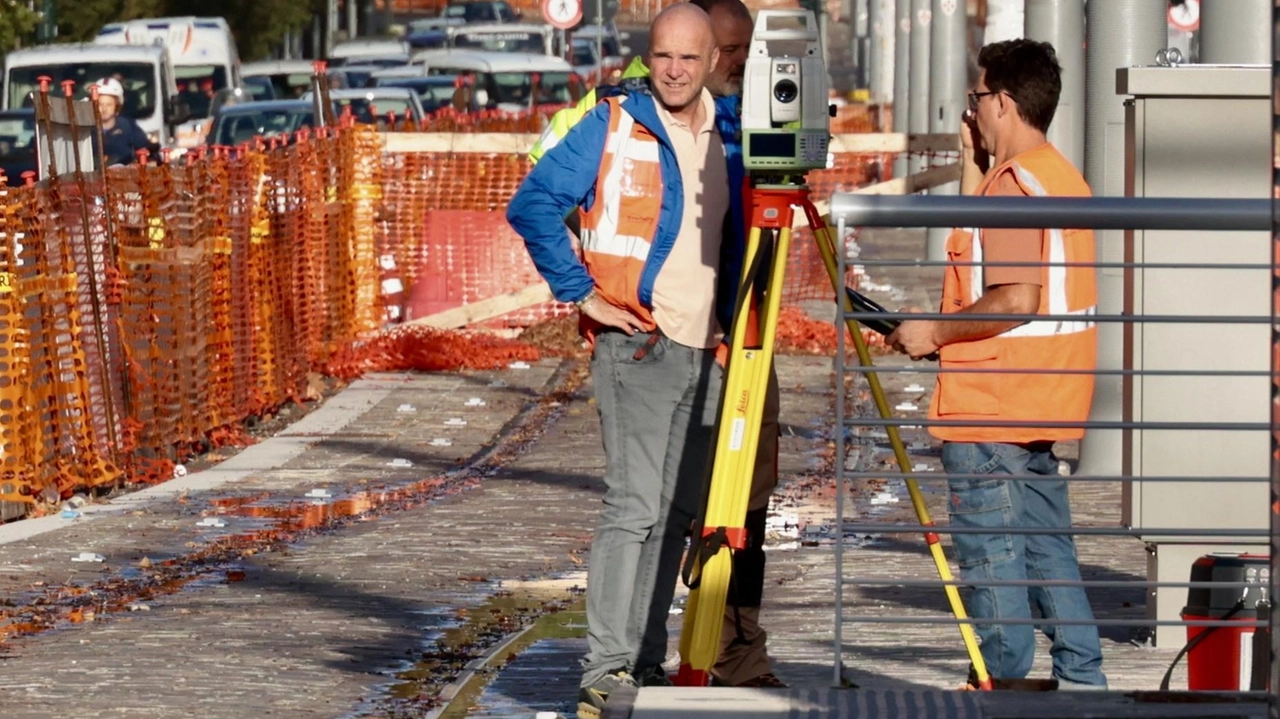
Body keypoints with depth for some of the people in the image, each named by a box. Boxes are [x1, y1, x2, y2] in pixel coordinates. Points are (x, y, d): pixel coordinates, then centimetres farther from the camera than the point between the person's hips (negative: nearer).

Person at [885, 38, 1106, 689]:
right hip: (1041, 410, 10)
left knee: (988, 551, -5)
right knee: (1045, 545, 13)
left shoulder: (1013, 183, -16)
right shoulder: (1061, 175, 15)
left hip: (989, 413, -10)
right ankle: (1081, 677, 13)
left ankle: (1003, 683, -3)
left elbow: (1015, 297, -24)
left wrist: (934, 332, -15)